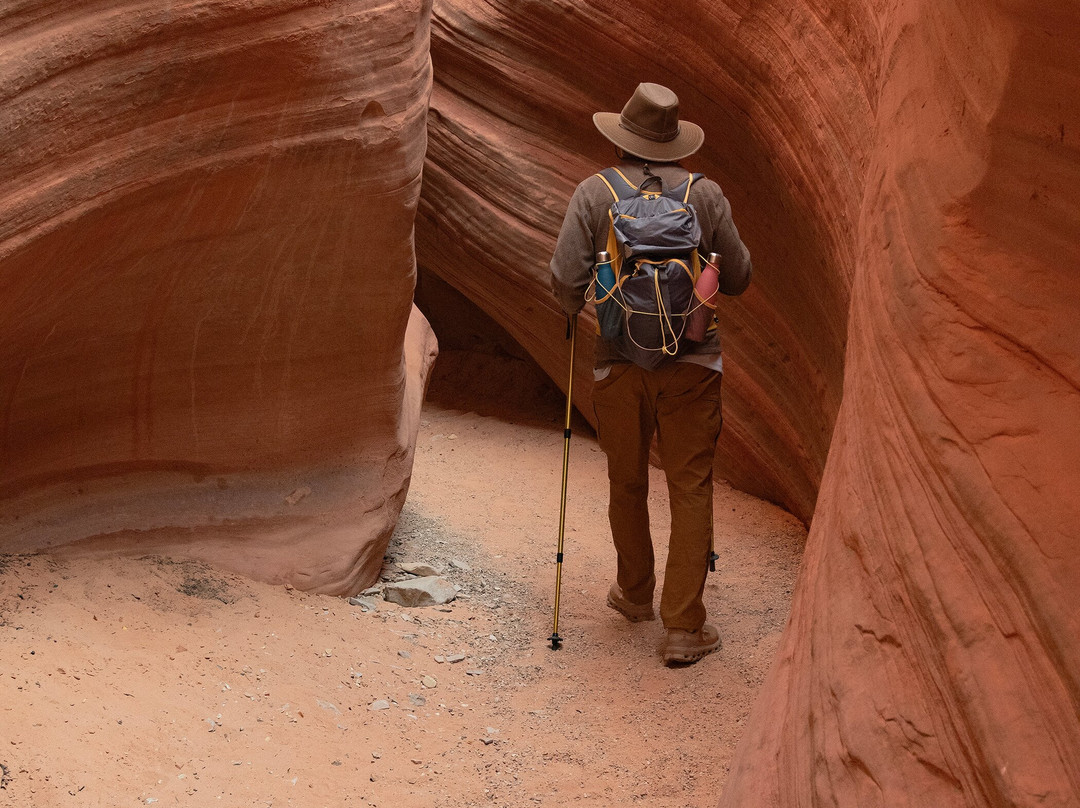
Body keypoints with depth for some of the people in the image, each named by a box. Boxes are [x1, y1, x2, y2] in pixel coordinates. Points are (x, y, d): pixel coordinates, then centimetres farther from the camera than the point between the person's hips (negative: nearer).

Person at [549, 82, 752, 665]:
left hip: (620, 361, 0)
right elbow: (737, 279, 6)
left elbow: (566, 280, -10)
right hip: (693, 361, 0)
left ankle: (635, 593, 37)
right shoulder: (706, 195, -1)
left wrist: (574, 311, 13)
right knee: (690, 488, 4)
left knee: (627, 484, 18)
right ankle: (683, 627, 3)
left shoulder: (594, 193, -4)